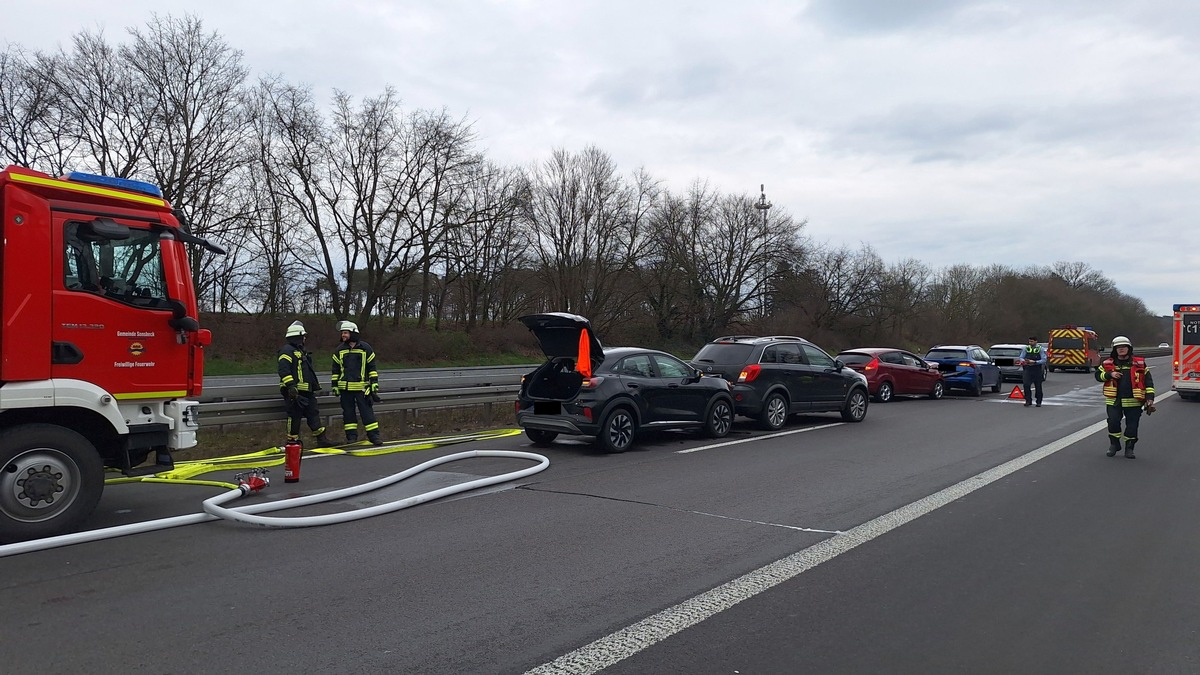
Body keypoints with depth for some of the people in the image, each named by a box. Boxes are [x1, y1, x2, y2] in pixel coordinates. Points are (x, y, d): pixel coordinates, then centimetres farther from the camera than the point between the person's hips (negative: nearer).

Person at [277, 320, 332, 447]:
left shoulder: (300, 351, 22)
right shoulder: (287, 350, -10)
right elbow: (283, 370, -21)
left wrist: (315, 385, 32)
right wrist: (291, 385, -29)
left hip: (306, 391, 10)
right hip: (294, 391, -10)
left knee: (313, 413, 8)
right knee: (295, 416, -4)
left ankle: (322, 438, 9)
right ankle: (292, 442, 4)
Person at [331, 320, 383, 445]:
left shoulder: (365, 348, 0)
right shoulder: (339, 350, 8)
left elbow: (372, 367, 4)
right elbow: (335, 369, 13)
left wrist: (374, 383, 0)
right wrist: (335, 386, 10)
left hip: (361, 387, -3)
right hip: (345, 388, 3)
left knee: (367, 410, -4)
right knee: (348, 412, 6)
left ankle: (373, 435, -1)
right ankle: (351, 436, 14)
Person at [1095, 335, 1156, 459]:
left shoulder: (1139, 363, 5)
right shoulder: (1108, 363, 5)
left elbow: (1148, 381, 6)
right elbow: (1098, 374, 10)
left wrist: (1150, 398, -2)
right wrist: (1110, 374, -10)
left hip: (1133, 401, 0)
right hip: (1114, 401, 0)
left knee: (1132, 425, 3)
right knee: (1113, 422, -4)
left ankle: (1129, 448, 17)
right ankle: (1114, 444, 18)